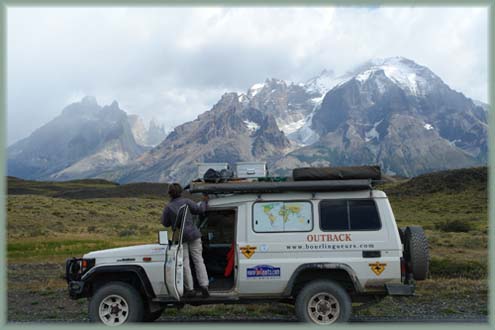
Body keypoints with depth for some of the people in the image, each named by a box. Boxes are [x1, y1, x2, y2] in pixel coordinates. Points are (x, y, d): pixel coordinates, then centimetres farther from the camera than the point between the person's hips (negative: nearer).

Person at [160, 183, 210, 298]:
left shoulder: (168, 207, -1)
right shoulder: (186, 202, -1)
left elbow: (165, 223, 4)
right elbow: (200, 210, 0)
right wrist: (204, 201, 17)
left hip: (180, 237, -1)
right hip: (193, 234, 1)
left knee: (185, 263, 4)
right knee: (198, 260, 4)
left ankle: (190, 289, 3)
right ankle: (204, 285, -5)